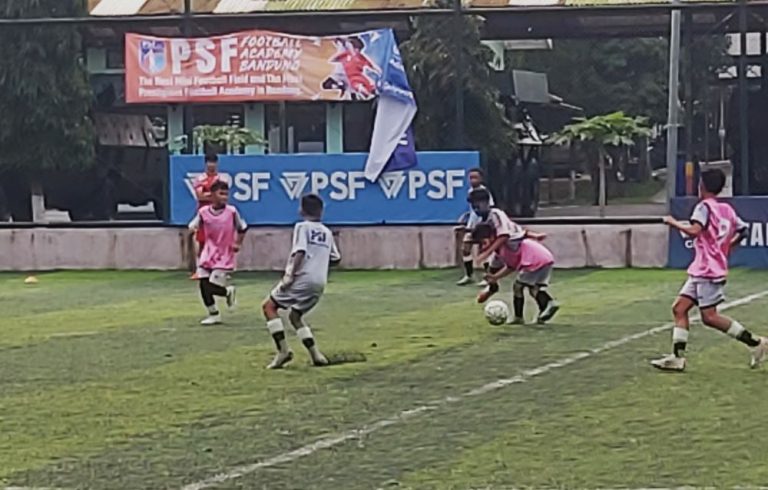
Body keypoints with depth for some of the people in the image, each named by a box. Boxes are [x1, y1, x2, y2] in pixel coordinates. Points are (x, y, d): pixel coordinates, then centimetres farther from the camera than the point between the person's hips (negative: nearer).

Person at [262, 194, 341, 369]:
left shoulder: (302, 227, -1)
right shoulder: (327, 232, 17)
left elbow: (300, 252, -15)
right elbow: (336, 258, 19)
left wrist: (290, 275, -19)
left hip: (302, 278, -7)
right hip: (320, 283, 7)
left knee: (269, 306, 5)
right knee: (295, 315, 23)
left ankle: (283, 350, -8)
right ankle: (316, 355, 11)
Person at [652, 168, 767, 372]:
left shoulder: (705, 206, -13)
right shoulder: (727, 209, 12)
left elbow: (694, 230, -28)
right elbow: (742, 230, 18)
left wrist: (674, 223, -13)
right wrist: (725, 248, 26)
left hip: (709, 272, -9)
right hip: (700, 271, 9)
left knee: (709, 317, -8)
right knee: (679, 308, 7)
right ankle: (678, 357, 3)